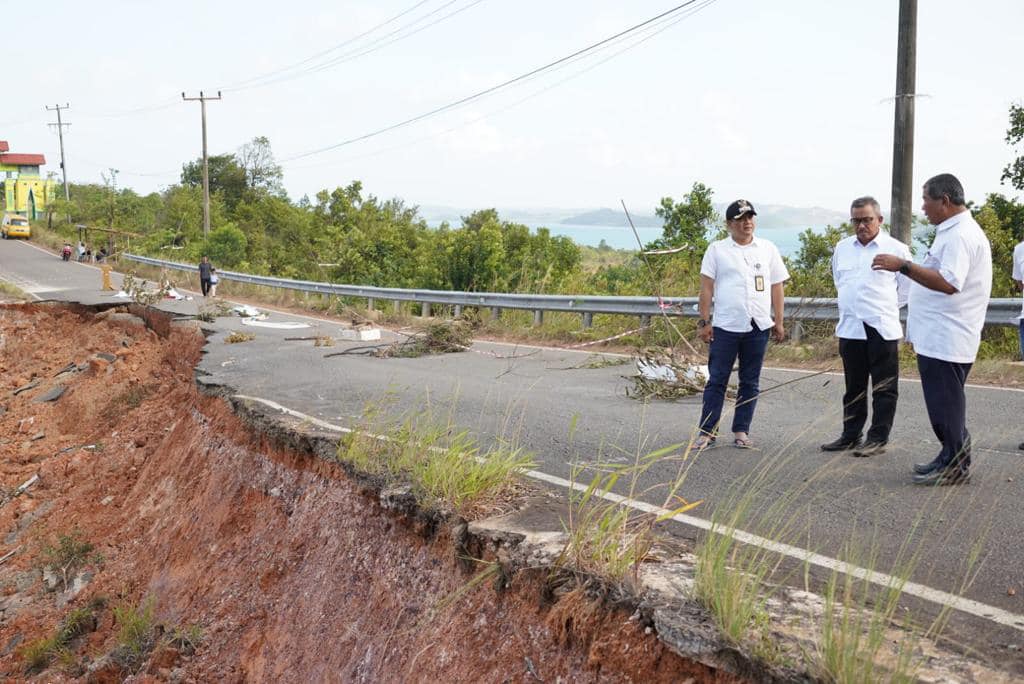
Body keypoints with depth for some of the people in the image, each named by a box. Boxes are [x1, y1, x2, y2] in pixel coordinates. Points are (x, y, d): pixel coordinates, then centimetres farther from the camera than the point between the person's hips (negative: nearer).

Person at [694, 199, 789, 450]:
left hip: (758, 327, 3)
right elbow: (706, 288, 1)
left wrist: (778, 322, 7)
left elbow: (776, 287, 11)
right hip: (725, 326, -2)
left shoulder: (768, 249, 10)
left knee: (750, 382, 8)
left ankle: (741, 432, 16)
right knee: (717, 380, 0)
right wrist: (703, 322, -5)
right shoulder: (717, 250, 3)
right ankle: (707, 432, 4)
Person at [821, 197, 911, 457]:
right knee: (854, 387, 13)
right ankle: (850, 436, 21)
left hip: (882, 329, -5)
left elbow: (906, 288, 3)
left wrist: (886, 309, 8)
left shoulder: (896, 249, -4)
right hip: (849, 328, 5)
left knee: (884, 388, 1)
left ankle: (878, 438, 8)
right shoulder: (842, 248, 10)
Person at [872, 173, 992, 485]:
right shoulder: (955, 231, 16)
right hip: (939, 338, 11)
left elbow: (949, 283, -31)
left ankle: (954, 466, 6)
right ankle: (952, 459, 25)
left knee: (945, 403, -3)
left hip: (945, 340, -11)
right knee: (944, 402, 16)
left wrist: (904, 266, -31)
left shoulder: (960, 235, -19)